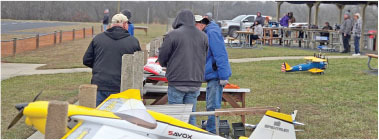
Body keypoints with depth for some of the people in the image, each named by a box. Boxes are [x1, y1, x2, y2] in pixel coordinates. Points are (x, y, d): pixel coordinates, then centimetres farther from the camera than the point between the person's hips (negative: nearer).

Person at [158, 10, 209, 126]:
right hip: (196, 83, 4)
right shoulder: (203, 36, 7)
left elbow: (162, 58, -3)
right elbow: (204, 58, 13)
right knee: (191, 115, 12)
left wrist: (167, 65, 17)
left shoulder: (173, 35, -9)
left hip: (177, 82, -4)